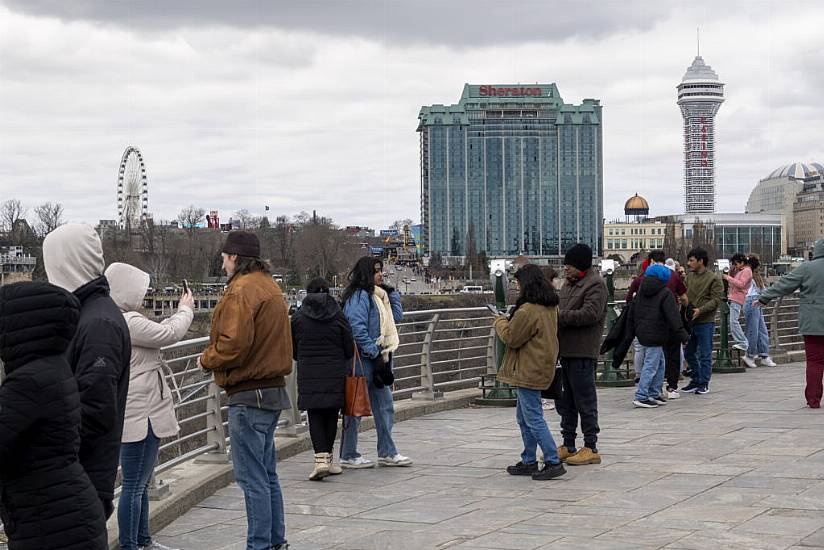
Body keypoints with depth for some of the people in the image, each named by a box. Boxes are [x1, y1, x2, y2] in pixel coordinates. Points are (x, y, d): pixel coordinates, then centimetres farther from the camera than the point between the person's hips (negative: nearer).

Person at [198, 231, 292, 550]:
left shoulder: (242, 290, -15)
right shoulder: (269, 286, 17)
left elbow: (234, 344, -23)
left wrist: (207, 359, -5)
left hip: (249, 395, -10)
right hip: (273, 389, 10)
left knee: (252, 478, -4)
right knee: (267, 474, 17)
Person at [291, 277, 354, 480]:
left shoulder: (298, 318, -1)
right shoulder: (338, 316, -2)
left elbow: (293, 350, 5)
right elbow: (349, 348, 1)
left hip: (308, 374, 0)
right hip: (335, 373, 0)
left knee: (315, 416, 1)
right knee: (331, 415, 10)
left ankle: (321, 459, -13)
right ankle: (327, 458, 17)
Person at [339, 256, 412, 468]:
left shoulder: (378, 295, 16)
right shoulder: (359, 296, -13)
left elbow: (397, 317, 20)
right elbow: (358, 329, -21)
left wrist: (392, 293, 10)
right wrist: (374, 353, -19)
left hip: (378, 358, 10)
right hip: (363, 359, -10)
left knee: (384, 405, 13)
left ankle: (387, 453, 21)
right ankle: (348, 456, 6)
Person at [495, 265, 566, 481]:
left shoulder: (528, 311, -21)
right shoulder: (550, 307, 10)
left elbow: (511, 337, -14)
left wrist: (500, 321, 5)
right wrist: (509, 321, 13)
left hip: (529, 371, -10)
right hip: (541, 368, 10)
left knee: (533, 418, -6)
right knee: (523, 417, 18)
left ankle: (553, 462, -6)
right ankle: (529, 461, 23)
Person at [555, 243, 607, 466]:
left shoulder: (595, 284, -10)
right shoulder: (569, 284, 19)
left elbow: (590, 314, -22)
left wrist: (559, 316, -21)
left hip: (582, 353, -9)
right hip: (565, 351, 9)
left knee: (585, 401, -3)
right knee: (565, 401, 15)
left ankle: (591, 448, 4)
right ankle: (568, 446, 24)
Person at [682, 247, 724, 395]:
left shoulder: (713, 279, -9)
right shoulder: (690, 276, 10)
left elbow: (716, 300, -14)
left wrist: (700, 310, -22)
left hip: (705, 322, -7)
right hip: (690, 321, 7)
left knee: (704, 355, 1)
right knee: (689, 353, 12)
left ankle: (704, 384, 9)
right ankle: (696, 380, 24)